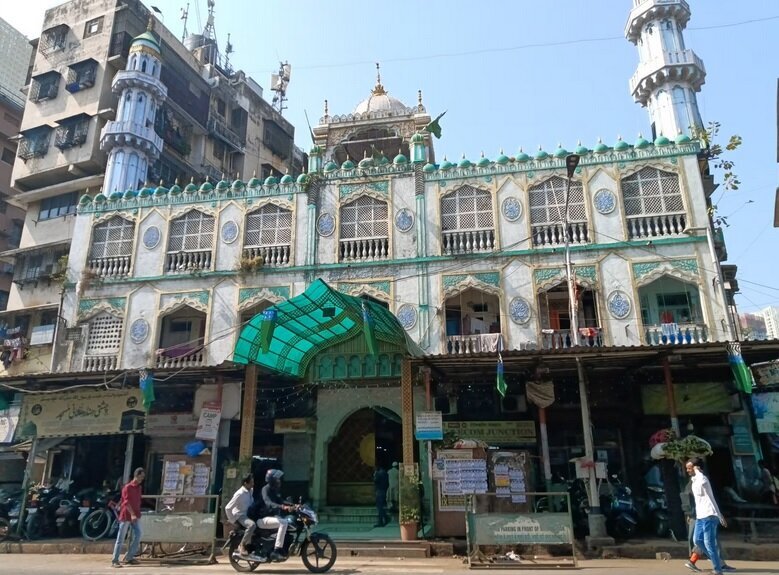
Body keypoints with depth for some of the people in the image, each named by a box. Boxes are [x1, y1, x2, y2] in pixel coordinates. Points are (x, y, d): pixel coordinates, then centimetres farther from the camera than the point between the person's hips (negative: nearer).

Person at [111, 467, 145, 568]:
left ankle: (129, 557, 12)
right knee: (121, 539, -1)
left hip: (135, 515, 7)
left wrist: (137, 514, 16)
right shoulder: (127, 487, -12)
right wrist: (132, 514, -29)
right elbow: (127, 502, -20)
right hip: (126, 515, -7)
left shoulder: (138, 487, 11)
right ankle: (114, 561, 5)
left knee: (137, 536, 0)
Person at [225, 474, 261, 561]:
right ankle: (242, 546, -23)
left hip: (248, 514, 9)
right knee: (252, 525, -36)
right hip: (240, 516, -9)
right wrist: (232, 521, -16)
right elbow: (227, 508, -21)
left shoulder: (251, 490, 4)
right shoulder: (240, 494, -21)